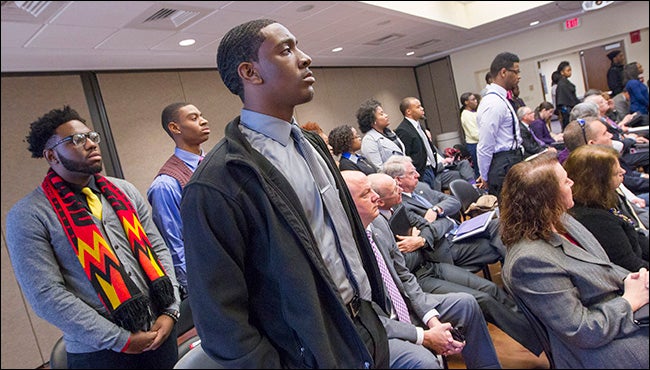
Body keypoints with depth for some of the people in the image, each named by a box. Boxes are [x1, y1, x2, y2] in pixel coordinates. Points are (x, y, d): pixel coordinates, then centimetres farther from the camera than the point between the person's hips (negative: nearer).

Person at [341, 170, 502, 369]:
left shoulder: (379, 223, -2)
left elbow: (404, 276, 6)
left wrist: (432, 319, -6)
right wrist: (424, 336, -19)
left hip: (404, 306, 8)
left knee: (466, 303, 7)